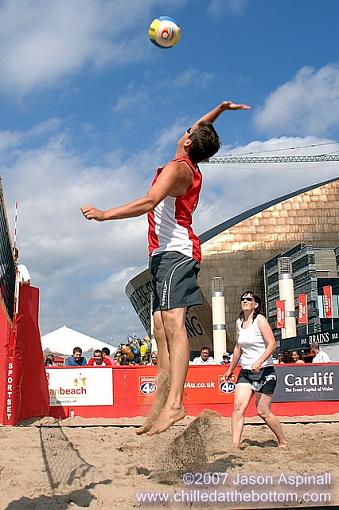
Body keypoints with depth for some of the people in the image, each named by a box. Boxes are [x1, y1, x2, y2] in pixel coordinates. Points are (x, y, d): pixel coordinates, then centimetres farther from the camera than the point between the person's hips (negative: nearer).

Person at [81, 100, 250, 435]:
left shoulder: (177, 168, -7)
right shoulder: (192, 169, 20)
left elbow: (149, 201, -22)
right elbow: (200, 131, 40)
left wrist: (104, 214, -25)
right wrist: (219, 109, 40)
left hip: (173, 253, -10)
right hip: (168, 256, 10)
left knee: (173, 323, -22)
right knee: (161, 328, 3)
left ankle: (175, 403, -32)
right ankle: (160, 407, 2)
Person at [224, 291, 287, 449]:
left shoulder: (260, 320, -9)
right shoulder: (239, 322, 10)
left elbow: (272, 344, -16)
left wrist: (259, 362, -28)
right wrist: (231, 368, 27)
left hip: (264, 372, -6)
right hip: (245, 372, 6)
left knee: (262, 411, -1)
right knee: (238, 406, -10)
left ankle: (283, 442, 20)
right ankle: (235, 445, -11)